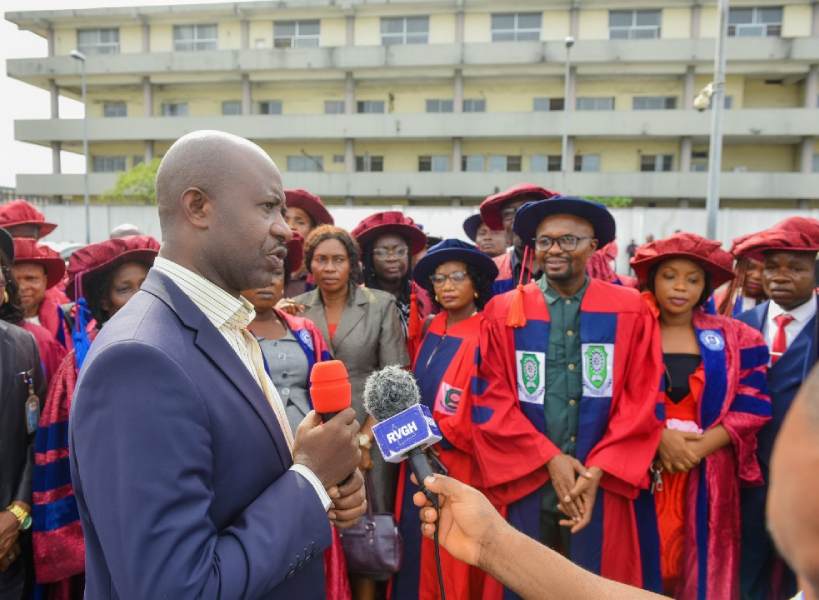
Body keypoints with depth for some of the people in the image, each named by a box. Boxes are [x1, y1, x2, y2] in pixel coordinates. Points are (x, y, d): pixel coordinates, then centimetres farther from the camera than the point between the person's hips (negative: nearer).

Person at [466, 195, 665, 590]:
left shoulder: (630, 311, 1)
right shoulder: (503, 312, -1)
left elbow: (642, 401, -2)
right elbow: (493, 401, -3)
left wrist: (597, 471, -10)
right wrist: (550, 459, -10)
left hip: (601, 483, 0)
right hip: (525, 480, 0)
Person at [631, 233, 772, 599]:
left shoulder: (733, 338, 5)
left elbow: (752, 406, -2)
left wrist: (698, 447, -14)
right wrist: (660, 436, -18)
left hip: (706, 476, 2)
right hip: (640, 469, -1)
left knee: (701, 568, 12)